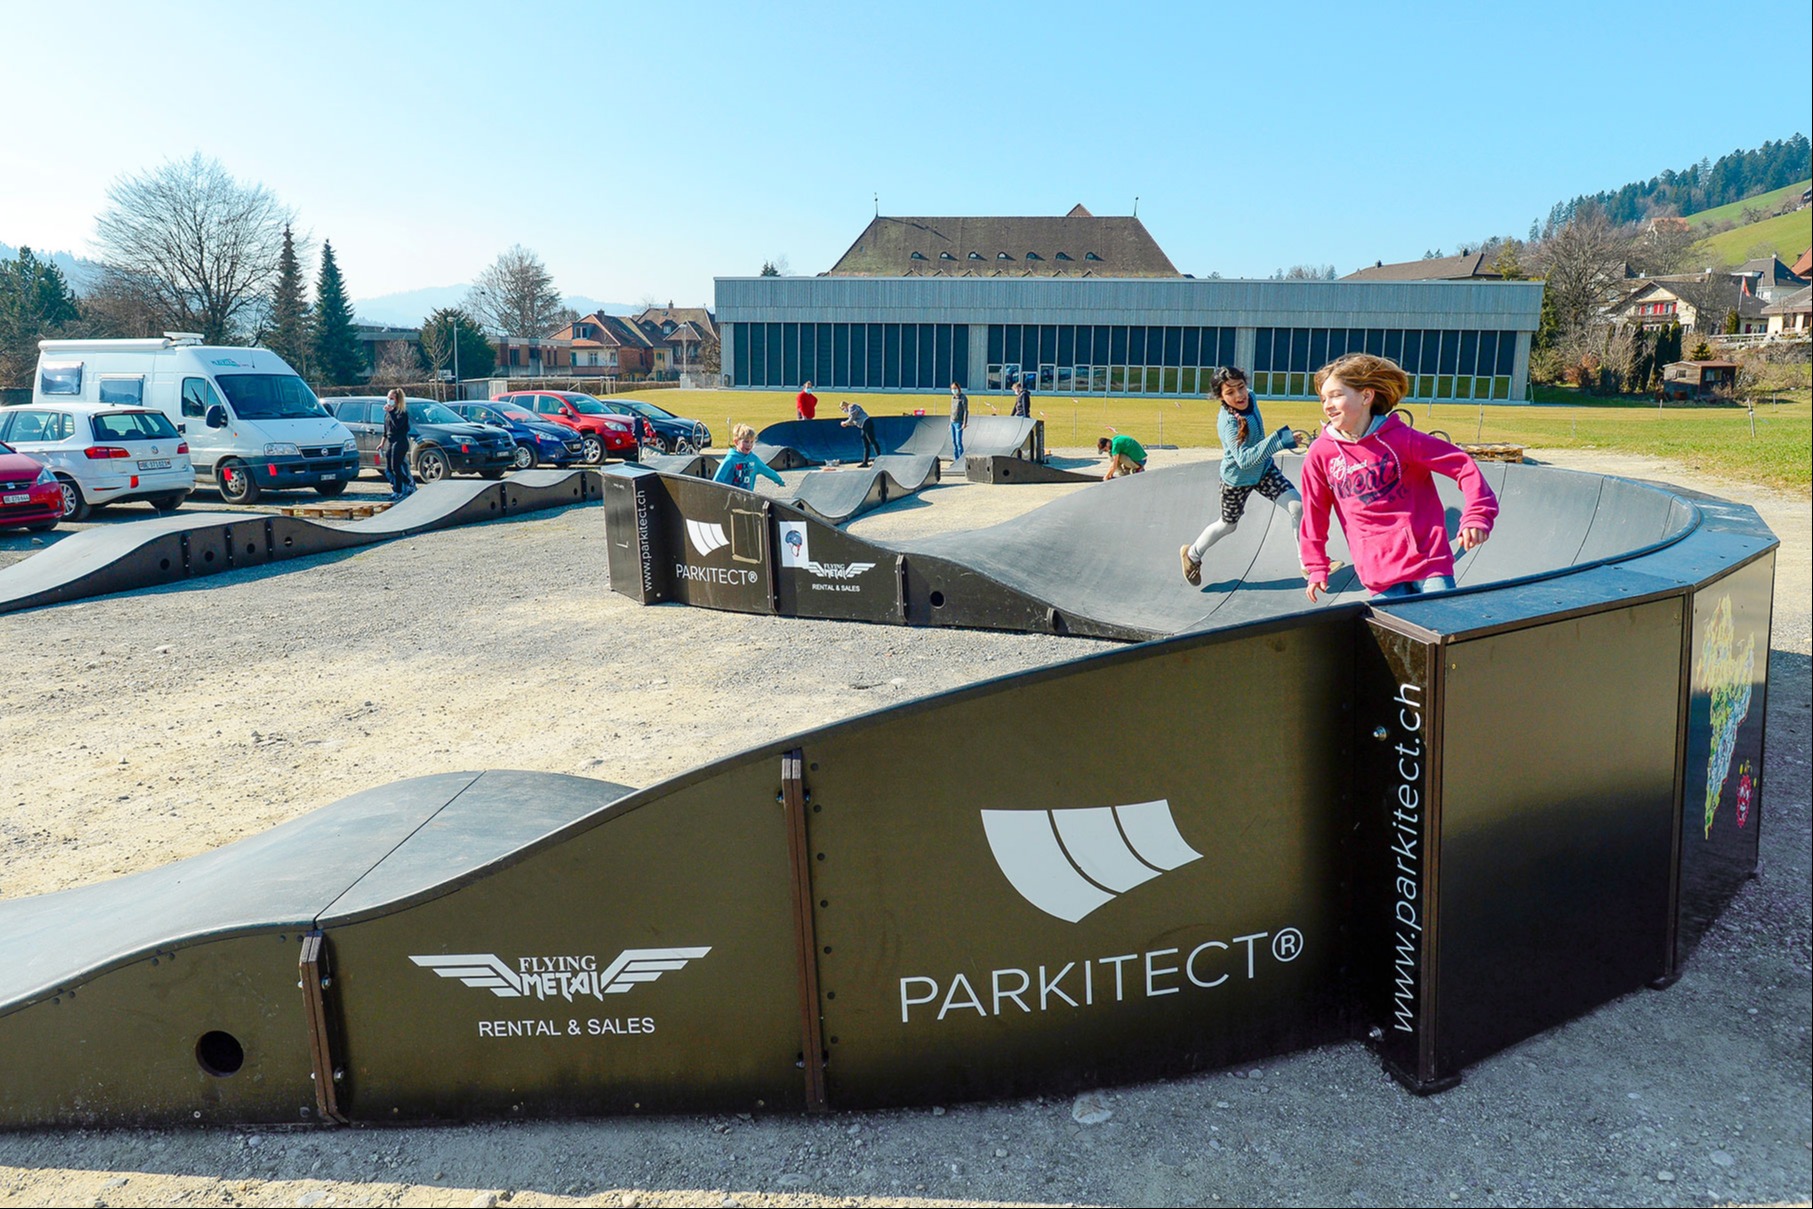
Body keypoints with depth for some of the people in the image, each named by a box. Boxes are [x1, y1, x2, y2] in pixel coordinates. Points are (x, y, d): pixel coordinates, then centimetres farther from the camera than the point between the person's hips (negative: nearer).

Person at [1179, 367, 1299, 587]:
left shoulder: (1249, 398, -14)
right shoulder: (1228, 423, -35)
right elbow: (1244, 459, -44)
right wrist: (1279, 440, -51)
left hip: (1264, 469, 5)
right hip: (1237, 479, -5)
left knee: (1297, 506, -11)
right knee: (1227, 524, 16)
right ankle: (1193, 554, 43)